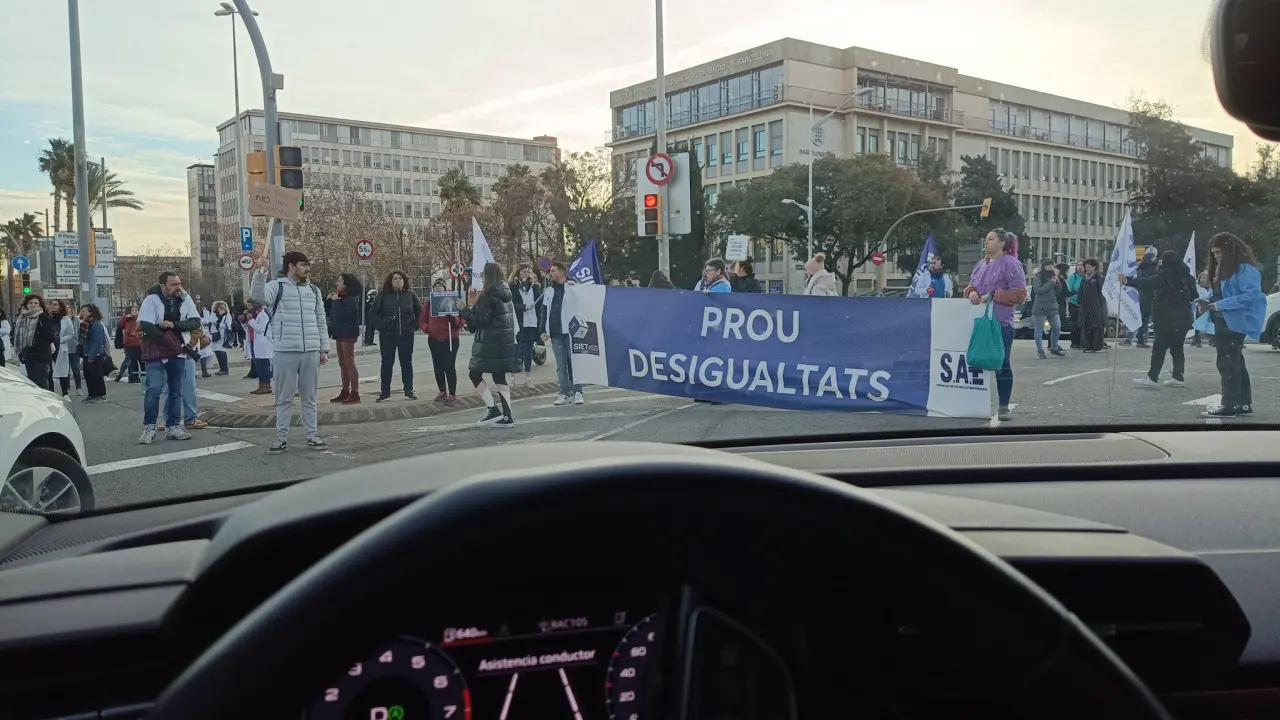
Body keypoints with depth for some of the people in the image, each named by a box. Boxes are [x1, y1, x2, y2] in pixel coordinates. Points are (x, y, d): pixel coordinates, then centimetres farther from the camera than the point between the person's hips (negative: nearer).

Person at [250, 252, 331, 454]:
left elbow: (321, 322, 15)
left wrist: (324, 349, 11)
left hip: (311, 352, 4)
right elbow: (258, 296, -21)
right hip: (285, 352, -3)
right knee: (284, 398, 4)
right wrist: (261, 272, -32)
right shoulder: (277, 286, 1)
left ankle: (312, 436, 16)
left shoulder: (313, 290, 14)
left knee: (309, 397, 10)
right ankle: (281, 438, 11)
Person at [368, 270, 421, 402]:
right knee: (387, 363, 5)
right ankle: (385, 392, 11)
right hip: (387, 335, -1)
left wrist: (415, 325, 2)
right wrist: (380, 326, -6)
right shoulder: (383, 295, -1)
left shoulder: (410, 294, 2)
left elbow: (420, 311, 11)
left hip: (406, 335, 1)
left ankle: (409, 391, 15)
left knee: (407, 363, 7)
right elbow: (373, 312, 3)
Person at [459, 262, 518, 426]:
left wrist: (463, 309, -4)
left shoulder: (489, 293, -14)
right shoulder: (505, 293, 13)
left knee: (475, 374, 1)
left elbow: (480, 319, -16)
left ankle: (492, 410, -5)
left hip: (490, 343, -8)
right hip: (505, 341, 8)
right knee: (499, 376, 10)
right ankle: (506, 415, 7)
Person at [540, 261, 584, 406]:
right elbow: (544, 311, 15)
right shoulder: (549, 290, 14)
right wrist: (544, 330, 9)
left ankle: (577, 392, 7)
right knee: (561, 365, 5)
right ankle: (565, 393, 8)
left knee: (574, 364, 0)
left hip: (570, 332, -5)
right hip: (555, 334, 5)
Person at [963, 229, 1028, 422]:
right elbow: (970, 286, 22)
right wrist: (971, 291, -2)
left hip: (1001, 324, -6)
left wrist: (993, 295, -15)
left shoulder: (1010, 264, -5)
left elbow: (1019, 294, -9)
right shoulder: (980, 265, 15)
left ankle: (1004, 406, 6)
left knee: (1002, 365, 0)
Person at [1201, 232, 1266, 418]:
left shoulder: (1245, 269, -15)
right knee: (1235, 363, 14)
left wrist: (1221, 305, -22)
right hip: (1222, 323, 10)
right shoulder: (1222, 269, 15)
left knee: (1227, 362, -8)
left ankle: (1229, 406, -4)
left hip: (1235, 323, -10)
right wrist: (1209, 302, 3)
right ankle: (1244, 403, 22)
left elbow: (1251, 295, -23)